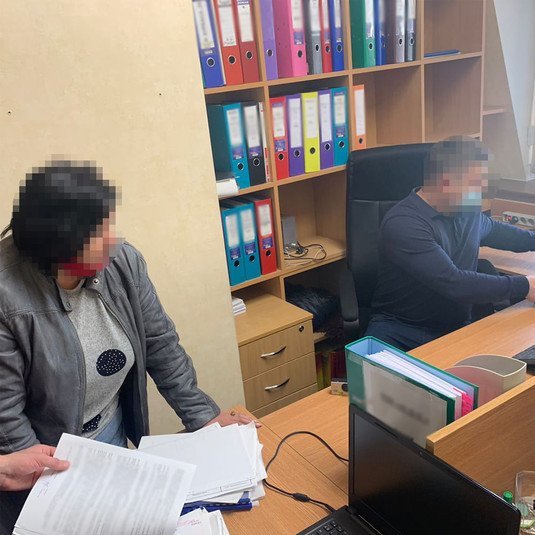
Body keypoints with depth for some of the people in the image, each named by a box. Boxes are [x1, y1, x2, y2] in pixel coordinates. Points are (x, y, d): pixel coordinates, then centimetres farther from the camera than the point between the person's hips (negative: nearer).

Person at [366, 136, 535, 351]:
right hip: (401, 329, -6)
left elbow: (494, 229, 35)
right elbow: (452, 284, -26)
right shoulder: (401, 225, -19)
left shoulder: (468, 211, 8)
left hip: (457, 326, 7)